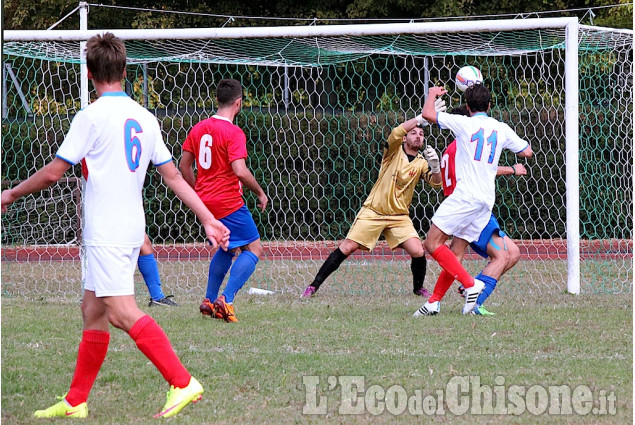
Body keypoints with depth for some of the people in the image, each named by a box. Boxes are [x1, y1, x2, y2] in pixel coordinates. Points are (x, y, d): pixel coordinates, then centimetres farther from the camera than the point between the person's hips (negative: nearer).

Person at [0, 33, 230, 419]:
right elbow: (174, 177, 11)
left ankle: (183, 383, -25)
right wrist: (209, 219, 15)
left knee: (123, 312, -15)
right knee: (92, 310, 14)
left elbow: (53, 173, -7)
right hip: (132, 226, 9)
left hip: (106, 232, -9)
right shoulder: (145, 119, 10)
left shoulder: (92, 116, -10)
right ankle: (75, 402, 19)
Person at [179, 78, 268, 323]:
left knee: (228, 248, 25)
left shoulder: (198, 129, 7)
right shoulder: (234, 133, -15)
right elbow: (240, 172, -24)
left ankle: (209, 301, 23)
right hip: (229, 202, -8)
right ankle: (226, 301, -14)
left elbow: (184, 166, 13)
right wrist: (260, 193, -9)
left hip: (205, 202, 8)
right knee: (254, 248, 1)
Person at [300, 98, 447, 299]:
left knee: (418, 252, -14)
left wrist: (435, 166, -32)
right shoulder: (395, 151, -5)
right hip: (373, 212, -2)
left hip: (399, 215, 2)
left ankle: (418, 288, 13)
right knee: (346, 249, -7)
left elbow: (436, 183, -12)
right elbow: (396, 133, -25)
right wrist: (423, 118, -32)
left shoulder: (422, 163, 1)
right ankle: (314, 286, 2)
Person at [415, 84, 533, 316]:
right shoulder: (501, 129, 12)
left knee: (432, 243, -7)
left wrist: (432, 94, 14)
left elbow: (427, 114, -6)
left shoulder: (464, 123, -4)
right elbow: (527, 152, 22)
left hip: (464, 196, -7)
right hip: (486, 200, 7)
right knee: (456, 253, 10)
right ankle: (434, 302, 7)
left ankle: (470, 284, -18)